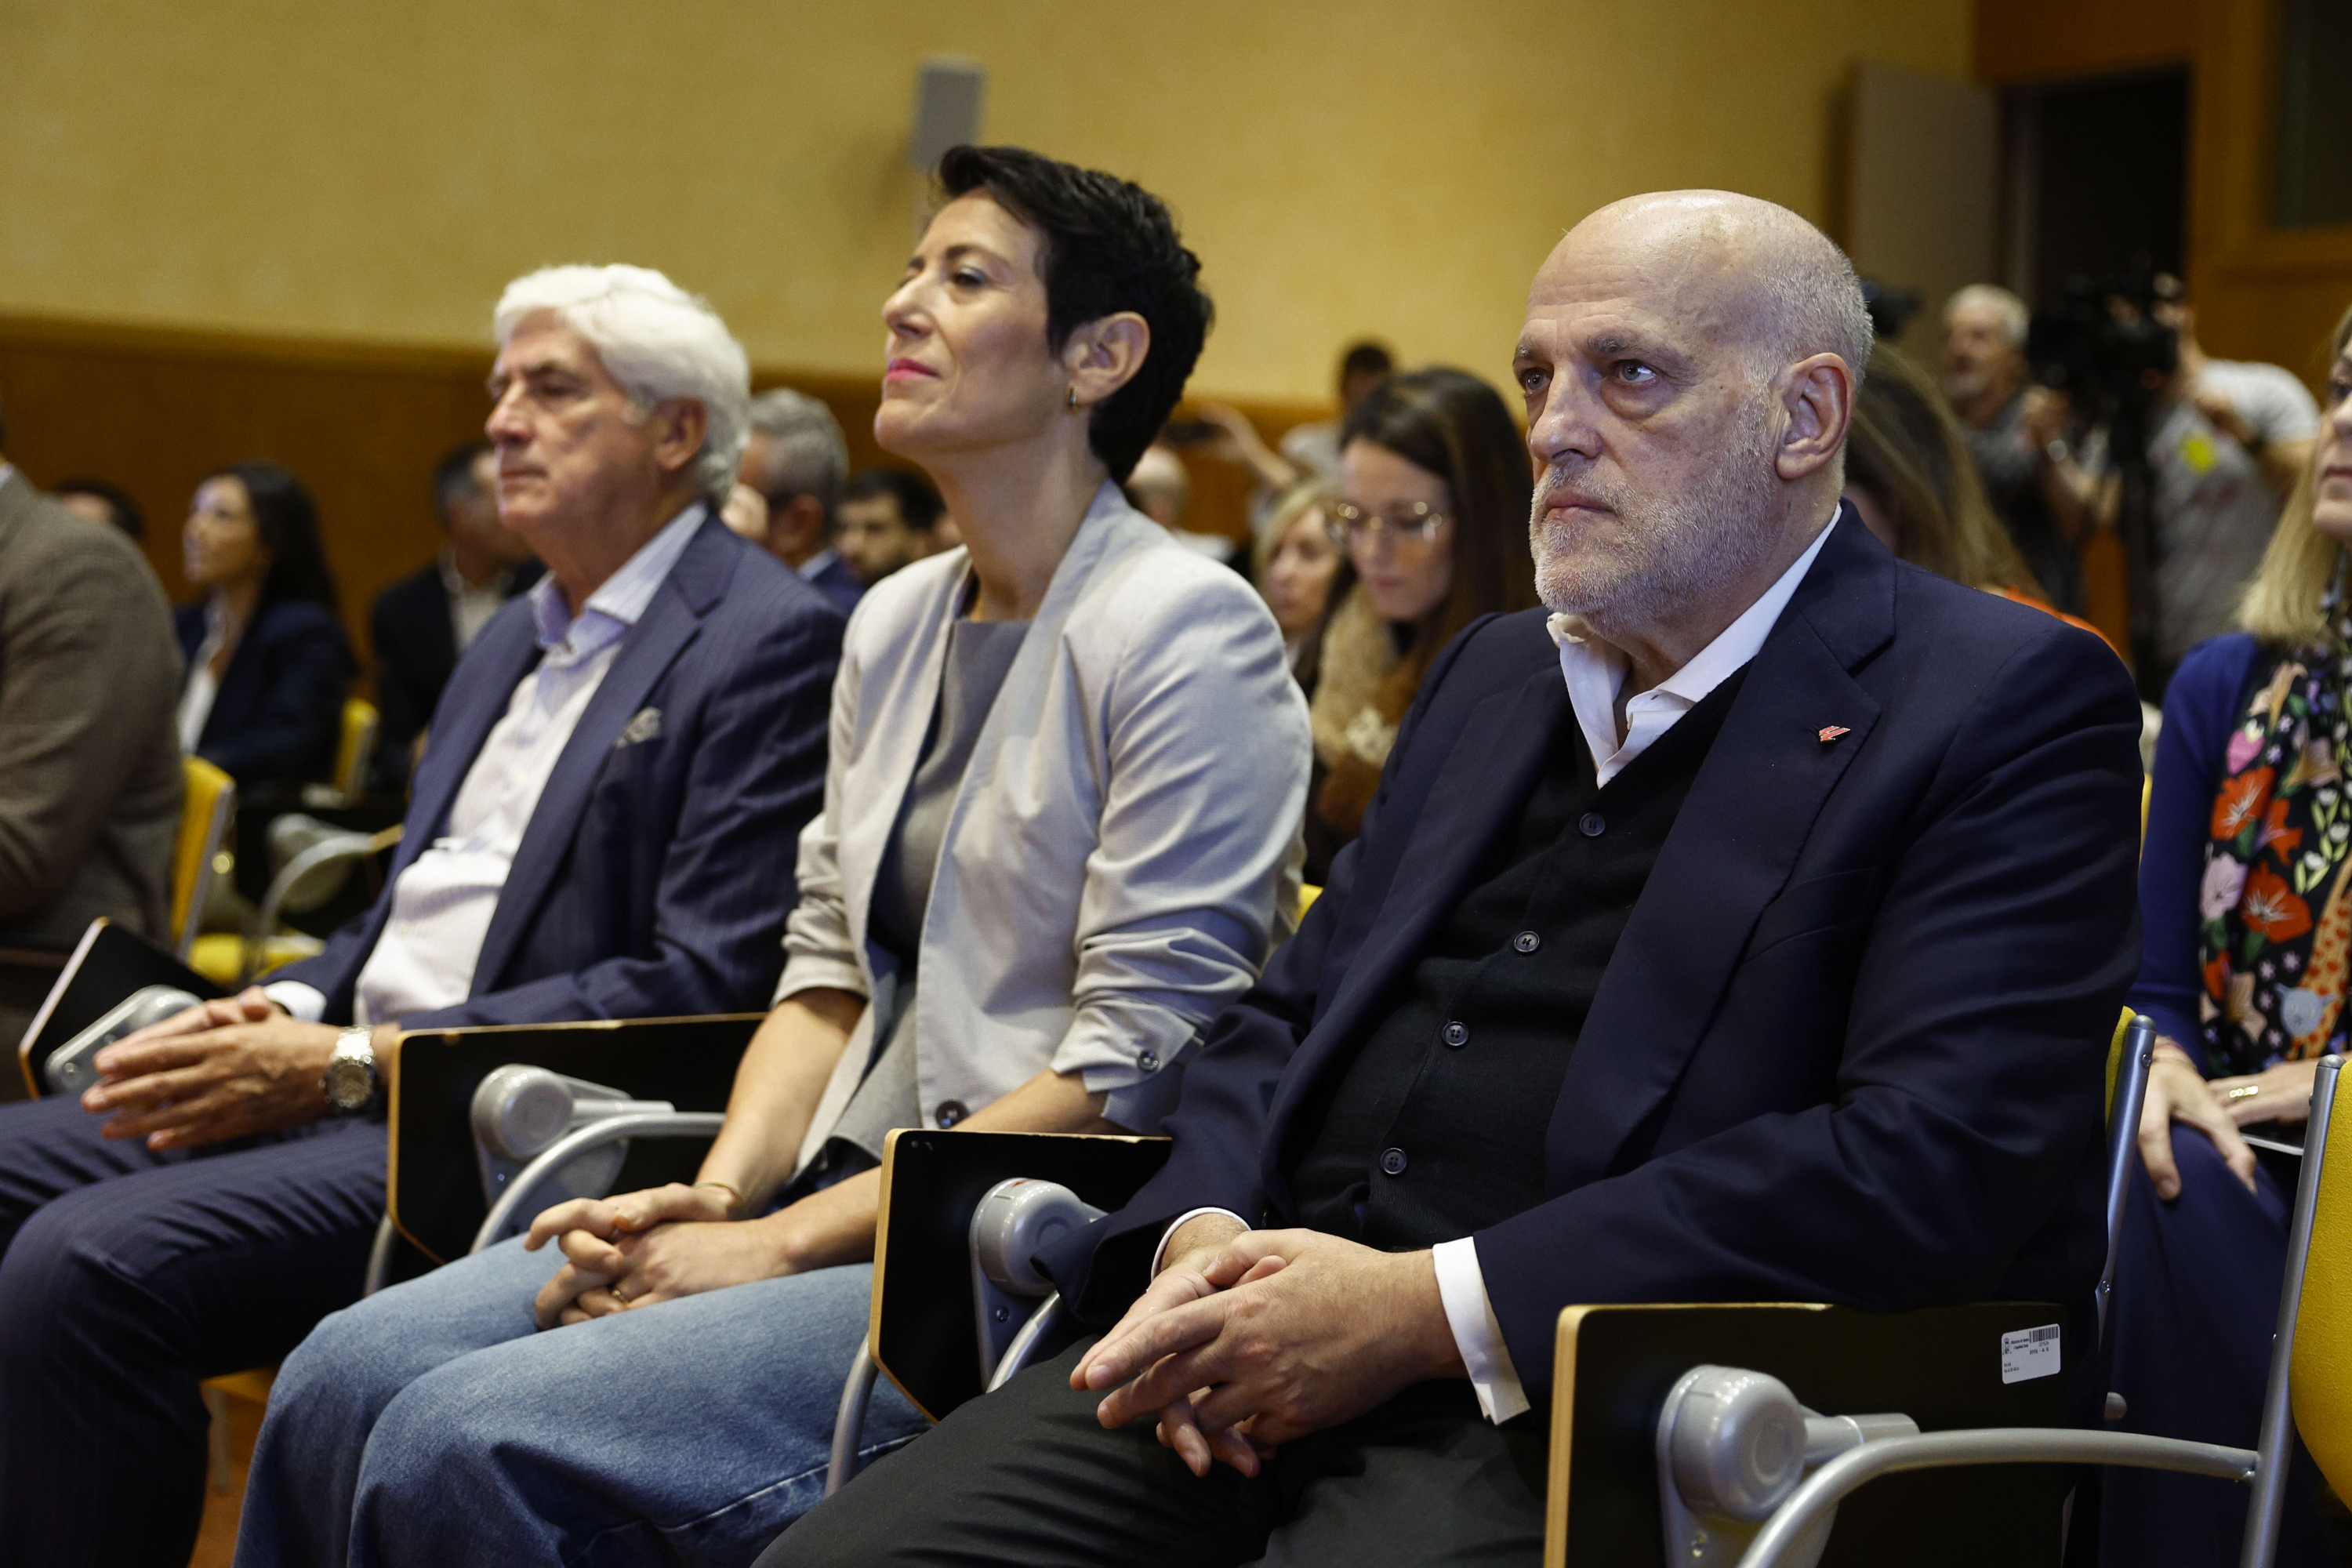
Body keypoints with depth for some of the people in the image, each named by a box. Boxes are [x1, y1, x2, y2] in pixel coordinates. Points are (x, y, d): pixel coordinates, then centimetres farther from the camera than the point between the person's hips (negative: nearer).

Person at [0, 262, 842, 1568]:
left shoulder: (769, 645, -9)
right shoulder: (515, 638, 21)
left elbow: (707, 986, -17)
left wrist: (352, 1064, -17)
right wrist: (285, 1012, 1)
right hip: (346, 1079, 9)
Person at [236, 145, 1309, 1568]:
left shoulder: (1184, 630, -10)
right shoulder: (896, 622, 15)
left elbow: (1137, 1064, -16)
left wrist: (790, 1241, -15)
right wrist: (719, 1198, -3)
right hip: (845, 1210, 7)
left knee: (470, 1442, -23)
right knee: (344, 1380, -10)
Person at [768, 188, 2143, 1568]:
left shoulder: (2012, 708, -3)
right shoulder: (1496, 670, 21)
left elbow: (1926, 1163, -15)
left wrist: (1426, 1311, -18)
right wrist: (1203, 1238, -2)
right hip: (1261, 1357, 6)